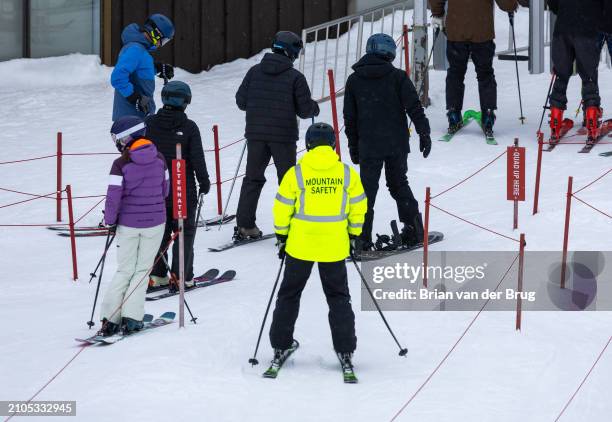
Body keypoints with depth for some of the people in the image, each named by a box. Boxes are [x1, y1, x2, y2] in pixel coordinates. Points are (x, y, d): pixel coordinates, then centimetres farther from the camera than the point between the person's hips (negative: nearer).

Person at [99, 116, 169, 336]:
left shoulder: (121, 164, -14)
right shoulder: (159, 159, -3)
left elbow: (114, 196, -14)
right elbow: (165, 190, 8)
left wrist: (110, 220, 1)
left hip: (128, 224, -2)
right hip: (155, 222, 2)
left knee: (125, 270, 12)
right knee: (142, 269, 10)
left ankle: (109, 319, 6)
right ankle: (131, 318, 0)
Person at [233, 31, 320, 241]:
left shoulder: (255, 71, 1)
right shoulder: (295, 77, -10)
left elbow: (241, 101, 4)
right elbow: (305, 109, -8)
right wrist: (315, 109, 14)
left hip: (256, 134, 3)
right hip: (283, 136, -3)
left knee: (253, 178, 12)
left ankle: (244, 225, 7)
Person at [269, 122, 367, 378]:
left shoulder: (296, 174, -7)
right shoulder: (347, 174, -3)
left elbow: (282, 208, -2)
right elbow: (358, 208, 4)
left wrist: (281, 237, 10)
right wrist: (353, 235, 18)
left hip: (300, 244, -1)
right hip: (334, 246, 1)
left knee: (289, 294, 15)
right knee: (338, 297, 13)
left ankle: (280, 347, 18)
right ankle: (345, 350, 8)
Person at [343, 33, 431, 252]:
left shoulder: (354, 80, 4)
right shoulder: (397, 76, -3)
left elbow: (349, 118, 8)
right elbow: (414, 108, -7)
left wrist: (353, 146, 16)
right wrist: (424, 133, 0)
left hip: (369, 146, 0)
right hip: (397, 143, 0)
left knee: (367, 190, 2)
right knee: (399, 184, 17)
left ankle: (363, 238, -6)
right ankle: (413, 229, 17)